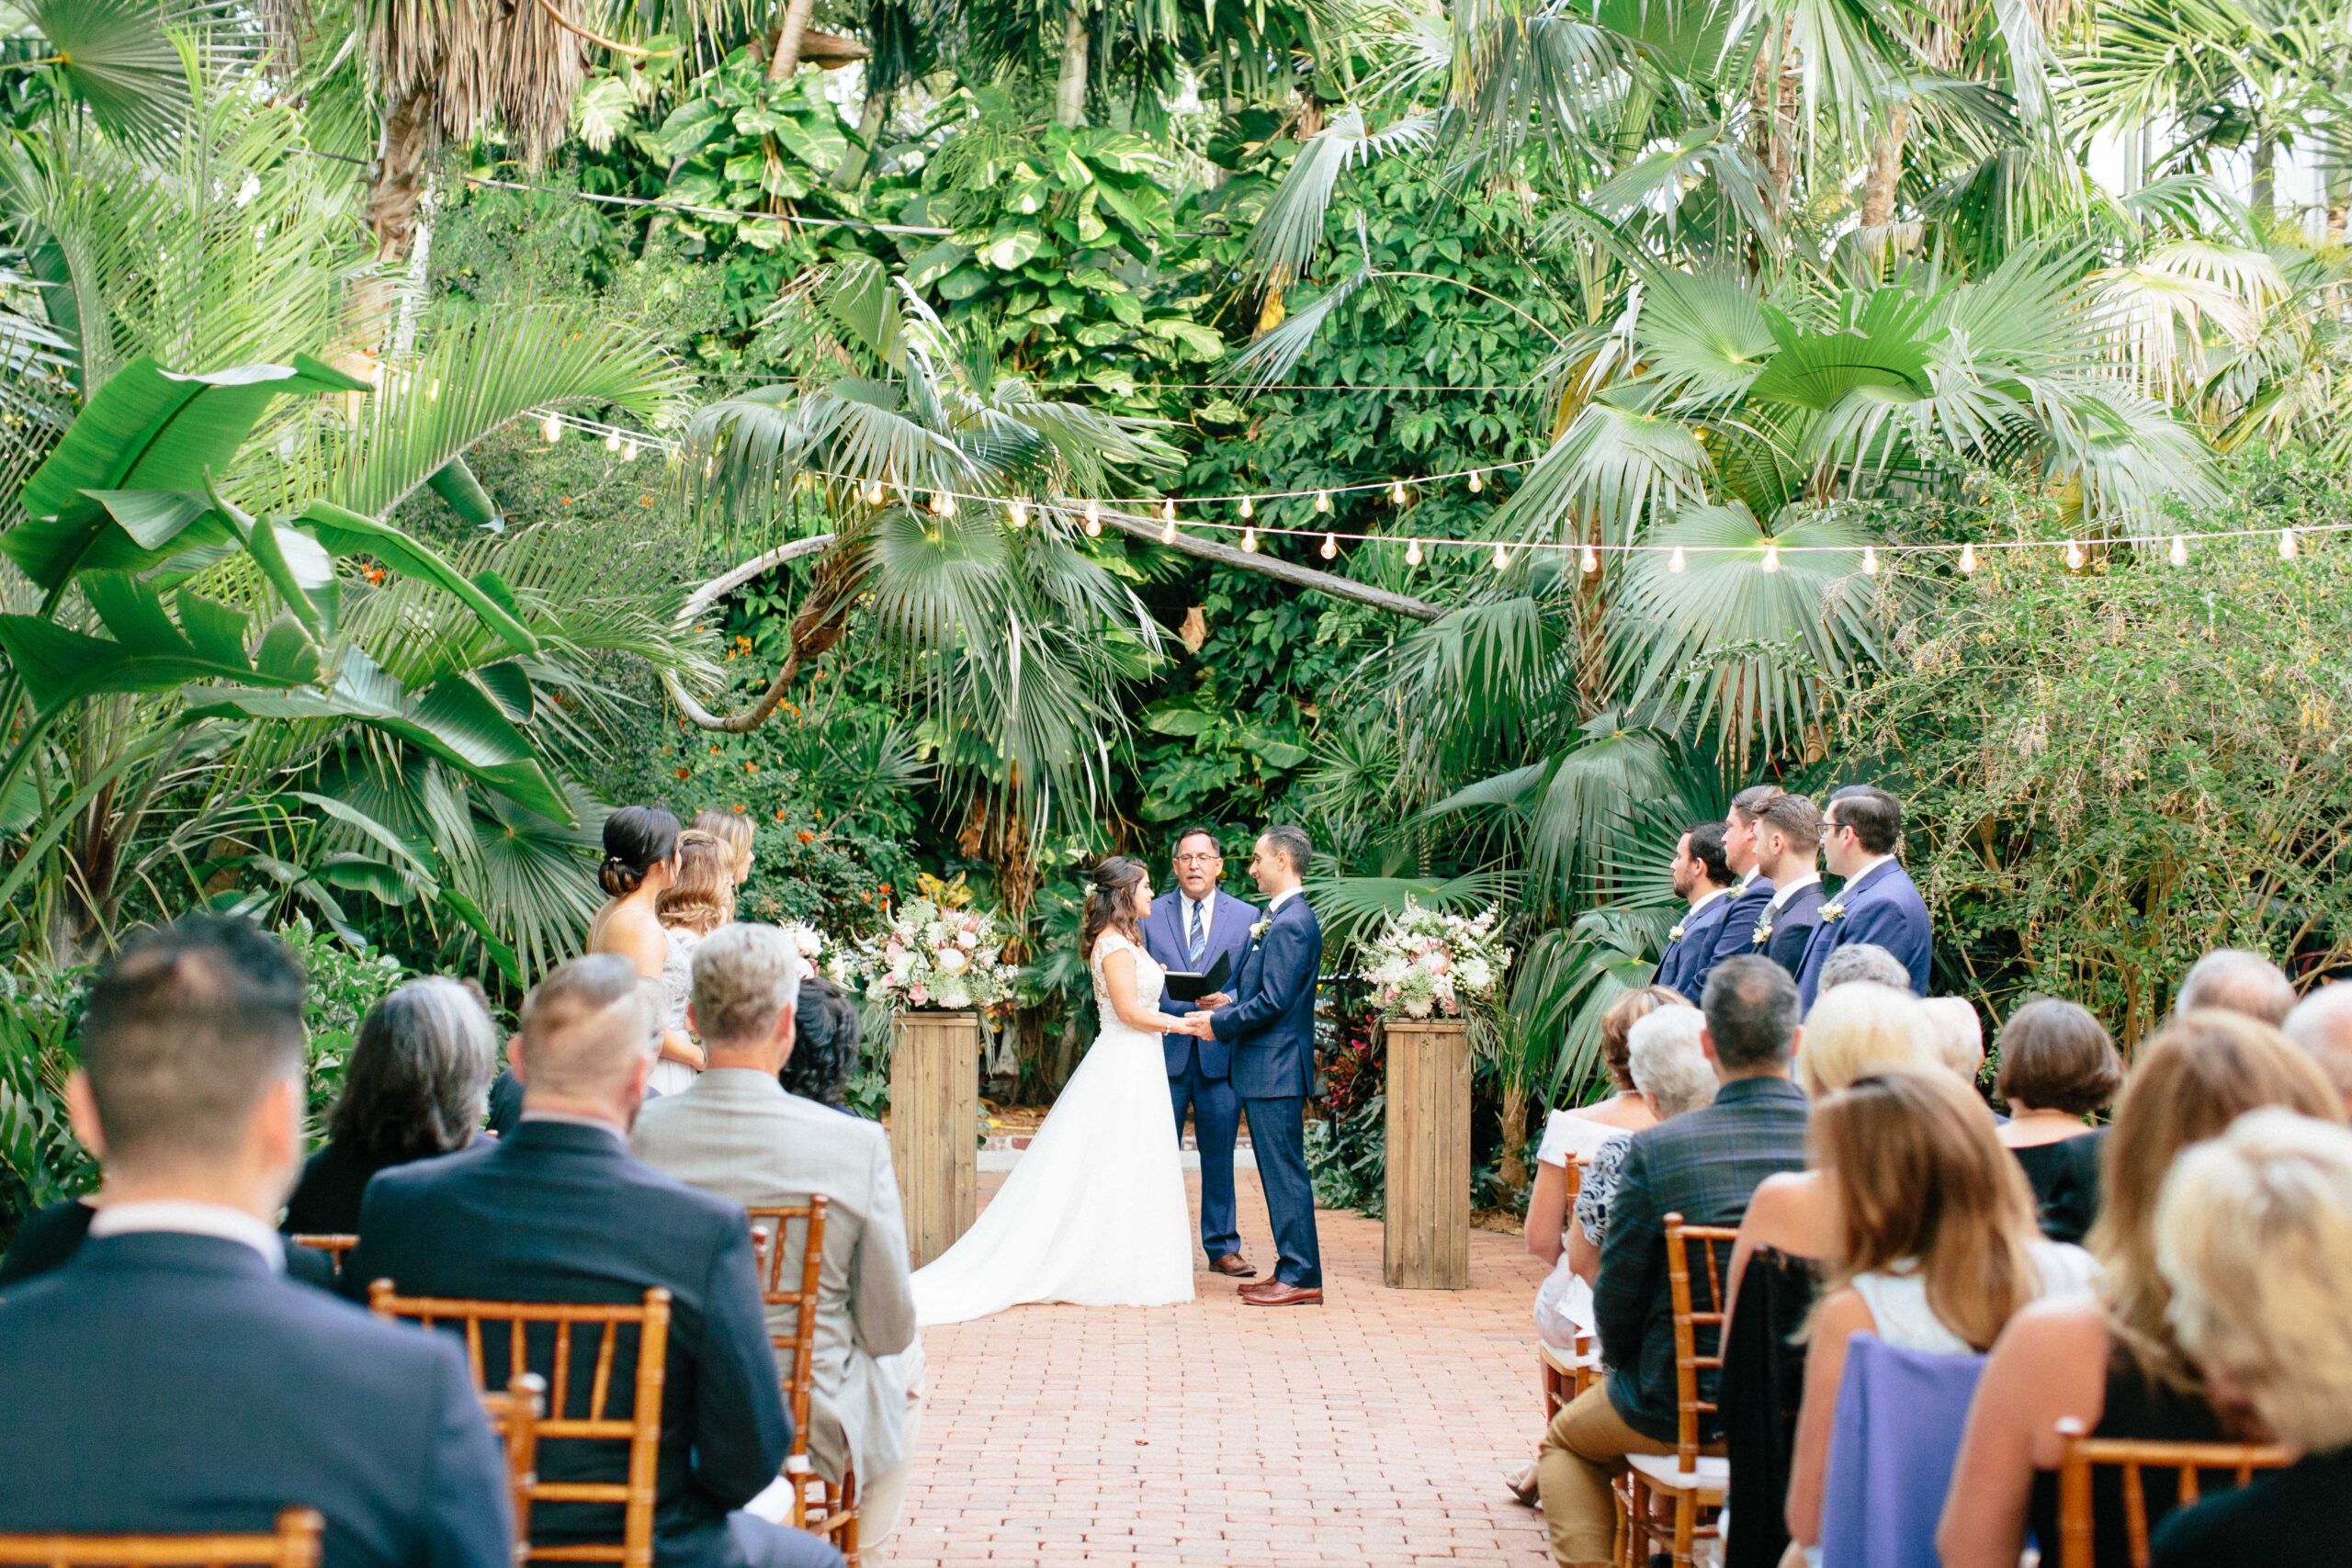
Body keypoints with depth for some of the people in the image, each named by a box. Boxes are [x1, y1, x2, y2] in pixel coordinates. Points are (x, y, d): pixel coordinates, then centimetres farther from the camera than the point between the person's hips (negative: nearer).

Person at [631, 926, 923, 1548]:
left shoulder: (637, 1135, -14)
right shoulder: (856, 1144, -19)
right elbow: (889, 1327, -9)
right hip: (810, 1432, -3)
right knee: (906, 1357, 31)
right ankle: (860, 1536, 45)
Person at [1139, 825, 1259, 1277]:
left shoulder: (1247, 916, 8)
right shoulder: (1150, 915, 8)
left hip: (1220, 1052, 0)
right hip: (1165, 1052, 0)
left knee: (1220, 1157, 5)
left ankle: (1222, 1248, 14)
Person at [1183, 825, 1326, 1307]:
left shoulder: (1290, 924, -17)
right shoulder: (1279, 918, 15)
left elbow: (1273, 1002, -21)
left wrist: (1219, 1023, -11)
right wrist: (1222, 1009, 7)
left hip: (1275, 1068, -10)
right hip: (1267, 1068, 10)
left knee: (1284, 1171, -6)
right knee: (1280, 1172, 13)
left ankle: (1301, 1277, -3)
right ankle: (1292, 1268, 18)